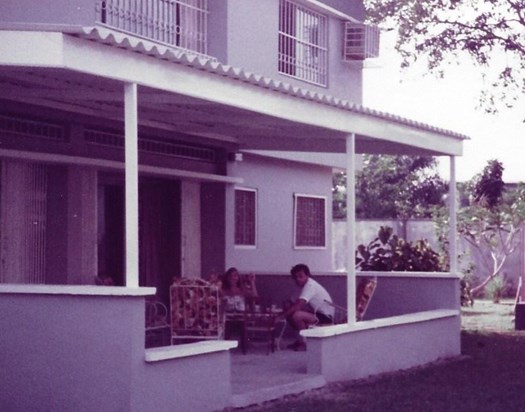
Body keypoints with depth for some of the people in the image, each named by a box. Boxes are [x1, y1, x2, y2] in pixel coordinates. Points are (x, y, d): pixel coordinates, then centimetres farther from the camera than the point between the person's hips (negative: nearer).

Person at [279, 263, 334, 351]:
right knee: (290, 315, 6)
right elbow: (298, 304, 14)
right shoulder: (307, 285, 9)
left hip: (325, 317, -10)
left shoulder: (310, 285, -21)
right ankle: (300, 341, 15)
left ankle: (304, 343, -10)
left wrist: (281, 316, -28)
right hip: (317, 313, 10)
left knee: (296, 316, -28)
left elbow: (298, 305, -30)